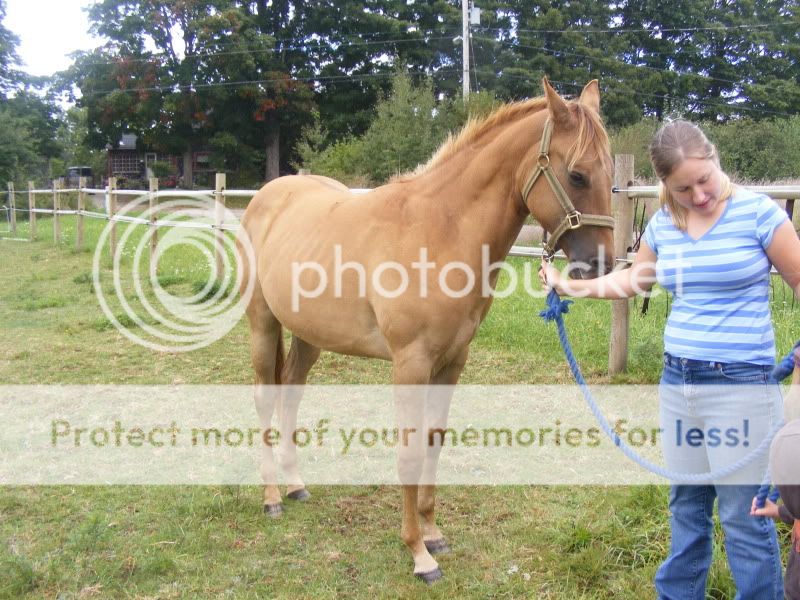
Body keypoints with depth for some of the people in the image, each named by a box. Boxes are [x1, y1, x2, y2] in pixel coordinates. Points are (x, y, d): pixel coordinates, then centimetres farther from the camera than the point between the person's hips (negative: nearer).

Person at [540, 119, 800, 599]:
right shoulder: (663, 224, 4)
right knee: (687, 503, 19)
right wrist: (570, 286, 19)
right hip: (677, 380, 5)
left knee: (745, 514, 1)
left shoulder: (758, 213, -11)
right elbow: (634, 280, 21)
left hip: (742, 383, -5)